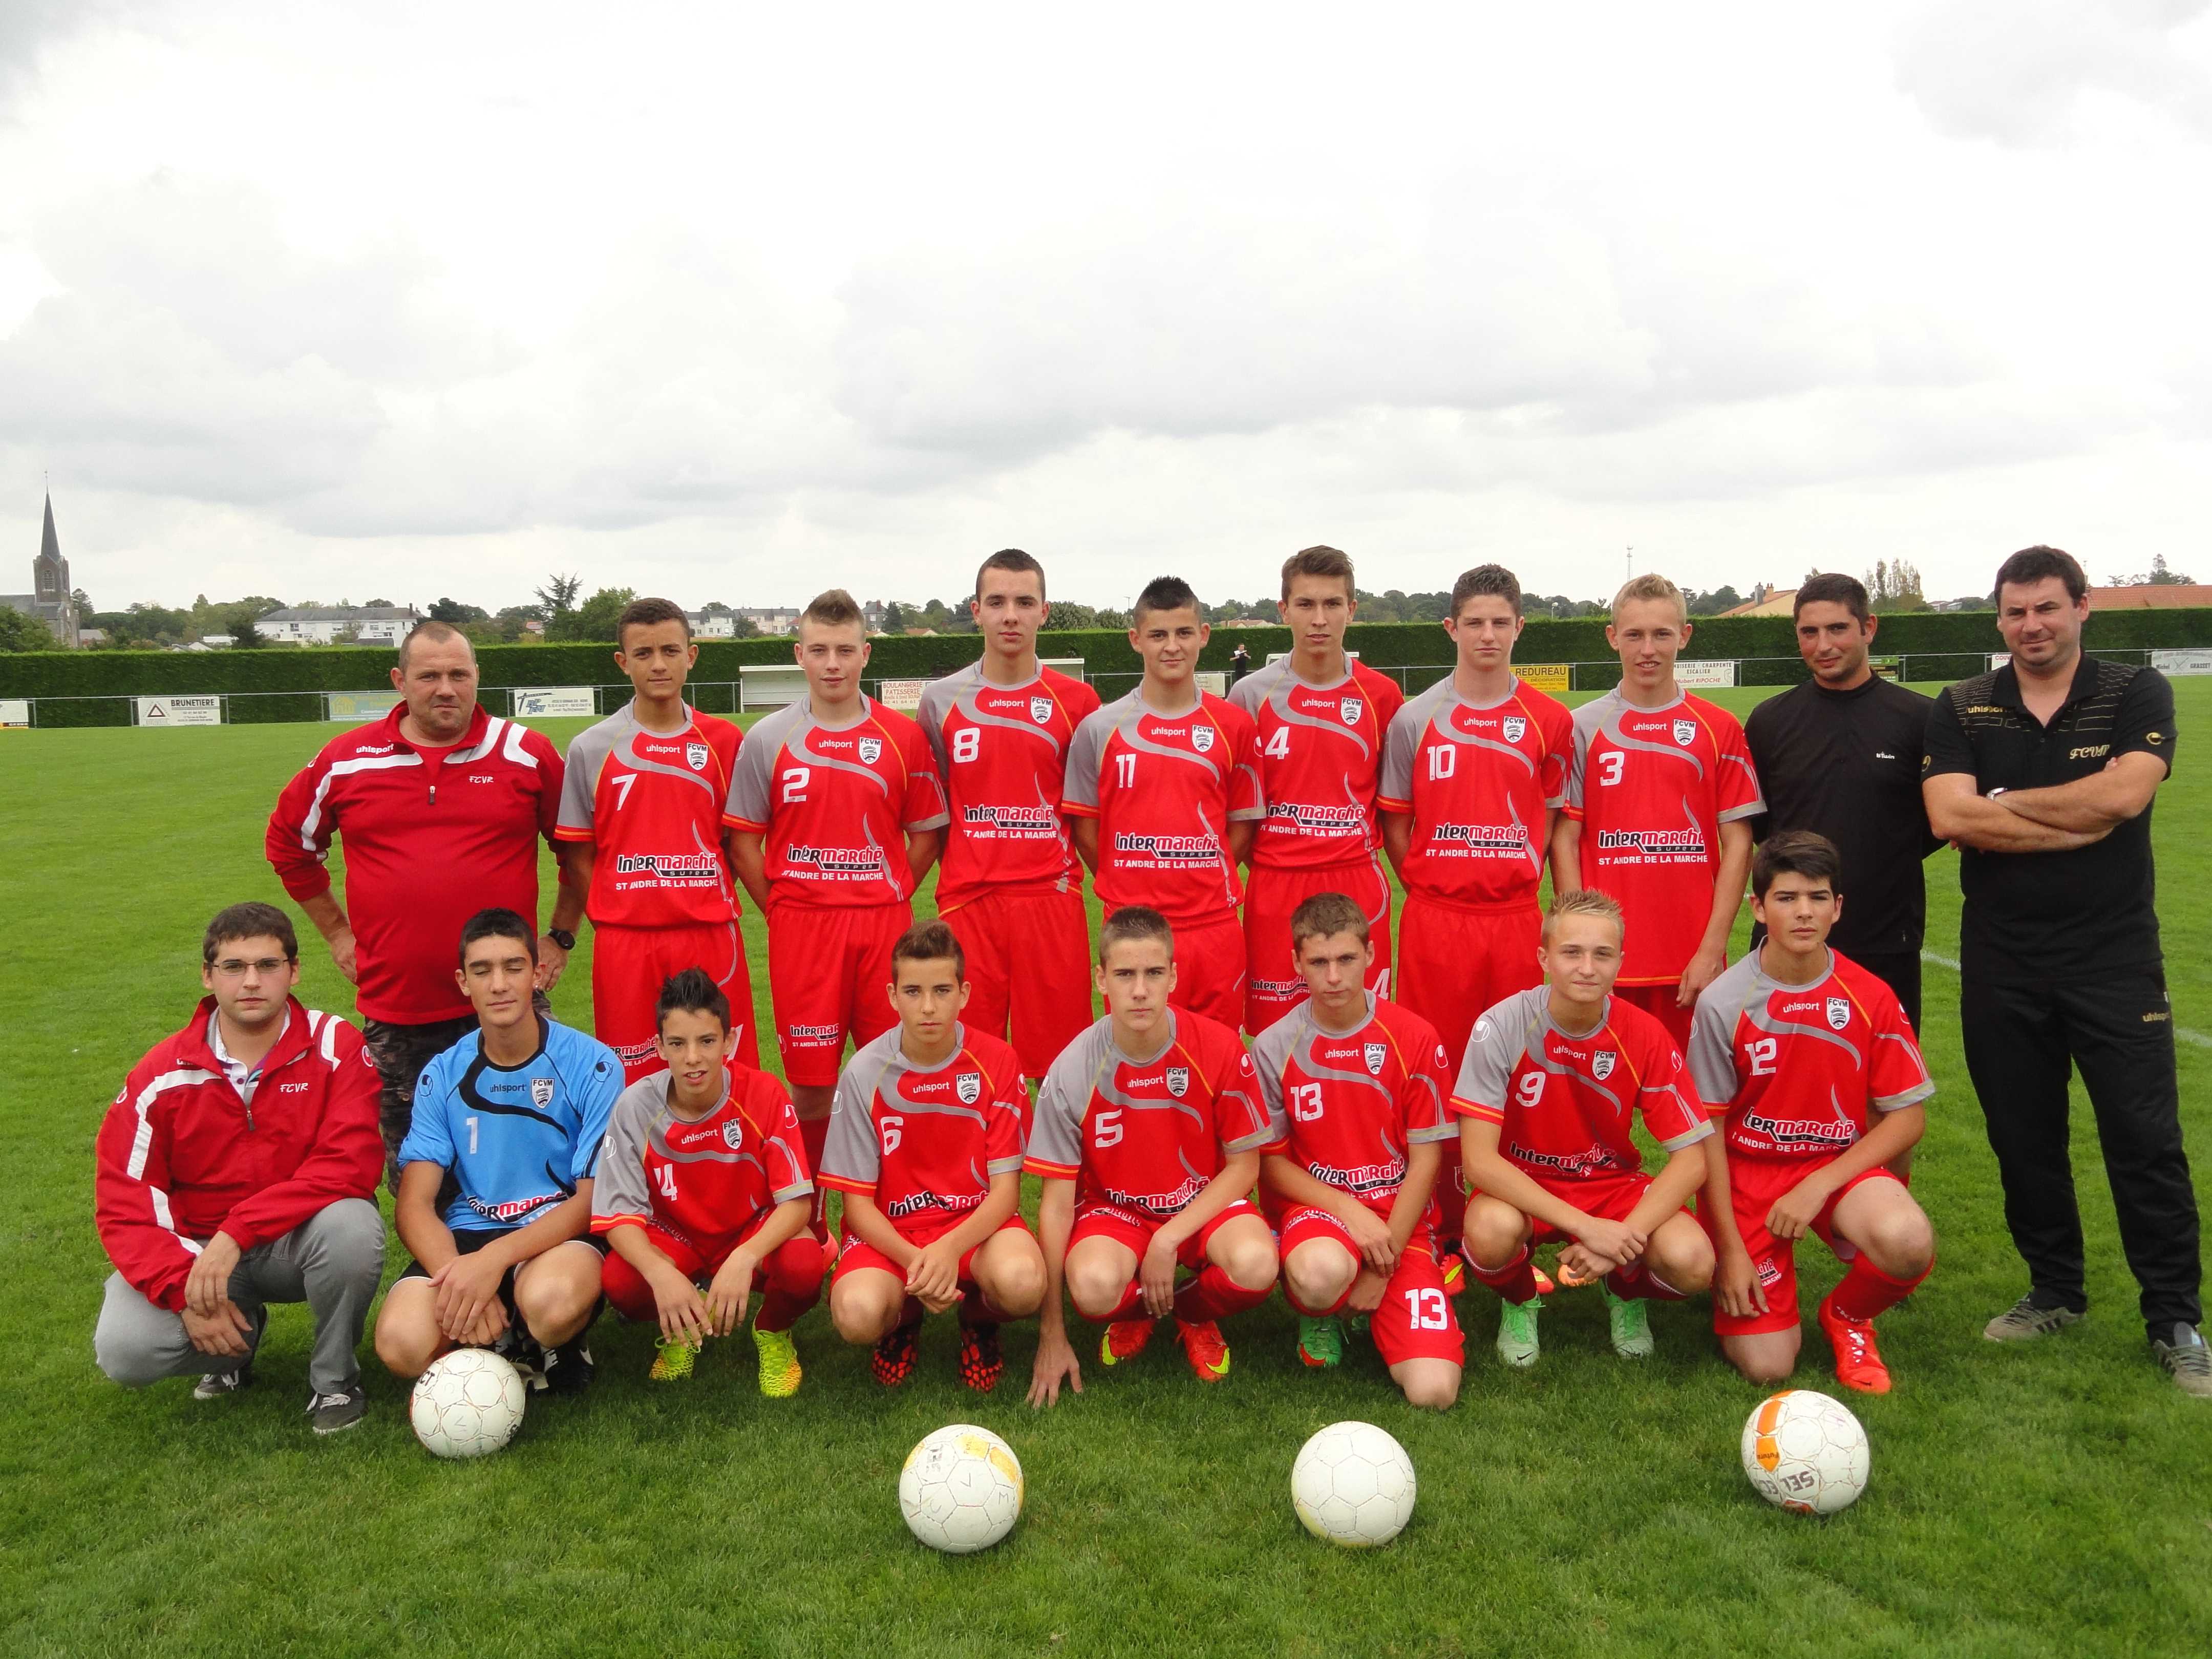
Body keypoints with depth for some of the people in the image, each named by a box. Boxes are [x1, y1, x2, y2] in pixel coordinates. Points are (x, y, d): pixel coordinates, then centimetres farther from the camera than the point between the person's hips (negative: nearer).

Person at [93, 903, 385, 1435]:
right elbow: (122, 1204, -7)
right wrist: (184, 1291, -21)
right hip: (195, 1249, 2)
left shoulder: (335, 1047, -12)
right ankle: (239, 1333, 13)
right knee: (123, 1350, -23)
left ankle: (334, 1379, -6)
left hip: (299, 1242, -2)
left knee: (352, 1225, -34)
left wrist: (237, 1233, -29)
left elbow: (352, 1163, -23)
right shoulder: (163, 1074, -6)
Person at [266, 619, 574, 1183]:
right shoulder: (346, 761, 3)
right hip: (392, 1006, 2)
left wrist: (561, 936, 5)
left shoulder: (527, 754, 0)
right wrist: (336, 931, 14)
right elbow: (288, 843, 18)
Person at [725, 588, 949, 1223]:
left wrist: (889, 900, 2)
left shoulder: (902, 736, 3)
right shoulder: (768, 739, 3)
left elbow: (927, 831, 9)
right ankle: (809, 1228, 18)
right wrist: (781, 913, 1)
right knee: (809, 1083, 3)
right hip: (801, 927, 0)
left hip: (885, 925, 1)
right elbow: (744, 839, 6)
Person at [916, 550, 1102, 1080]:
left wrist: (1067, 871, 5)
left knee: (1058, 1061, 3)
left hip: (1051, 898, 0)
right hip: (967, 901, 1)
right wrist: (959, 876, 8)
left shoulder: (1076, 701, 4)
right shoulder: (942, 700, 6)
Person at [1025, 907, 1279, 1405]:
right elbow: (1057, 1202, -11)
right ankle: (1138, 1313, 7)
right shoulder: (1072, 1073, -17)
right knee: (1094, 1285, -34)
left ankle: (1193, 1314, 6)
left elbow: (1243, 1164, -5)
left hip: (1202, 1202, 0)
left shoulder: (1220, 1050, -17)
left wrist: (1170, 1238, -18)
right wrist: (1052, 1337, -10)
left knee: (1255, 1265, -33)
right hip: (1113, 1207, 0)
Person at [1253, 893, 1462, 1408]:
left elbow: (1424, 1160, -3)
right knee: (1322, 1273, -40)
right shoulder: (1274, 1047, -5)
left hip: (1400, 1216, 1)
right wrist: (1348, 1210, -15)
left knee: (1434, 1391, -18)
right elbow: (1271, 1161, 1)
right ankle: (1320, 1315, 0)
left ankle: (1368, 1308, 15)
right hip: (1315, 1209, -1)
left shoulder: (1414, 1039, -5)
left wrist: (1382, 1267, -8)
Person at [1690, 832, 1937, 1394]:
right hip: (1748, 1172, -2)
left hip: (1838, 1165, 2)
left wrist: (1821, 1184, -14)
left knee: (1909, 1243, -33)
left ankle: (1846, 1316, 2)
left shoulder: (1871, 998, -7)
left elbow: (1908, 1116, -2)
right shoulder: (1723, 1003, -12)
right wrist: (1731, 1248, -8)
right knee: (1766, 1367, -11)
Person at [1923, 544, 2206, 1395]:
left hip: (2114, 954, -2)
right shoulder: (1962, 710, 3)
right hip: (2001, 963, 2)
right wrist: (2080, 823, -14)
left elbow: (2123, 794, -19)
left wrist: (2004, 802, -9)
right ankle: (2054, 1291, 28)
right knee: (2024, 1139, 11)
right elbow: (1950, 817, -13)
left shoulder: (2137, 694, 0)